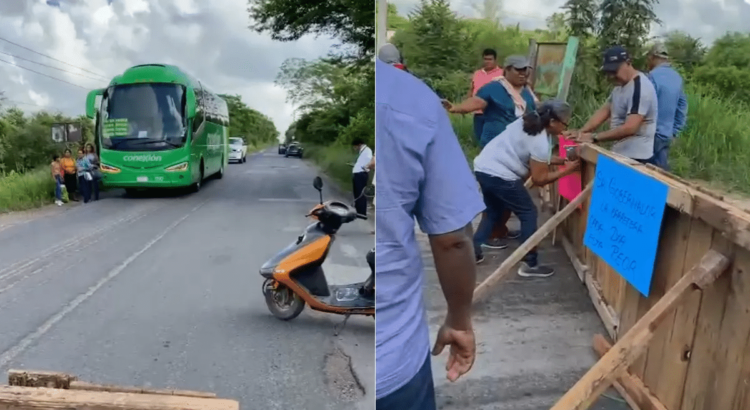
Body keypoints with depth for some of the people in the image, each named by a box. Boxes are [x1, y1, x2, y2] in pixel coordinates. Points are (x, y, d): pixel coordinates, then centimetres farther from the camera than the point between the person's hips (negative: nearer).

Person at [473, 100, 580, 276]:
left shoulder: (530, 122, 10)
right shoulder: (540, 142, -16)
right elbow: (539, 179, -10)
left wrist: (560, 160, 14)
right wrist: (567, 170, -2)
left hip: (484, 168, 9)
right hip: (499, 175, -9)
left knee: (493, 212, 24)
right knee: (528, 213, 3)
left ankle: (473, 251, 24)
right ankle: (530, 264, 7)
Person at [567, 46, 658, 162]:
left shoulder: (640, 88, -21)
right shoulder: (620, 85, 11)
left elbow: (629, 128, -29)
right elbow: (604, 110, 8)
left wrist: (594, 137, -27)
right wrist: (581, 132, -7)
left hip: (634, 157, -9)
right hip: (620, 152, 10)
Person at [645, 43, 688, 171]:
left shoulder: (653, 76, -15)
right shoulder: (676, 77, 11)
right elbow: (682, 106, 14)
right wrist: (674, 131, 18)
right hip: (667, 135, 8)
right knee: (661, 171, 13)